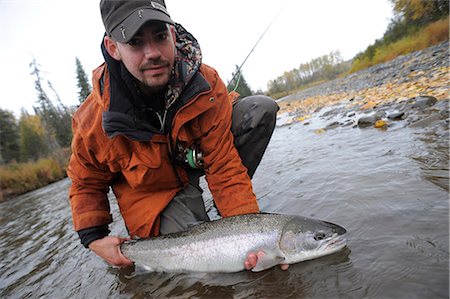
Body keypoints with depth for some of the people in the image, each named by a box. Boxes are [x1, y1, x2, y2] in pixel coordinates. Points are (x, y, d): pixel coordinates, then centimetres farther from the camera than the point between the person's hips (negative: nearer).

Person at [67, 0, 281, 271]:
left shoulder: (206, 84, -24)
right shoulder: (93, 121, -23)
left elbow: (224, 165, -23)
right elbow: (85, 185, -3)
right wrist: (94, 239, -12)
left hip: (196, 158, 3)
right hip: (153, 193, -2)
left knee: (261, 109, -16)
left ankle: (228, 208, -5)